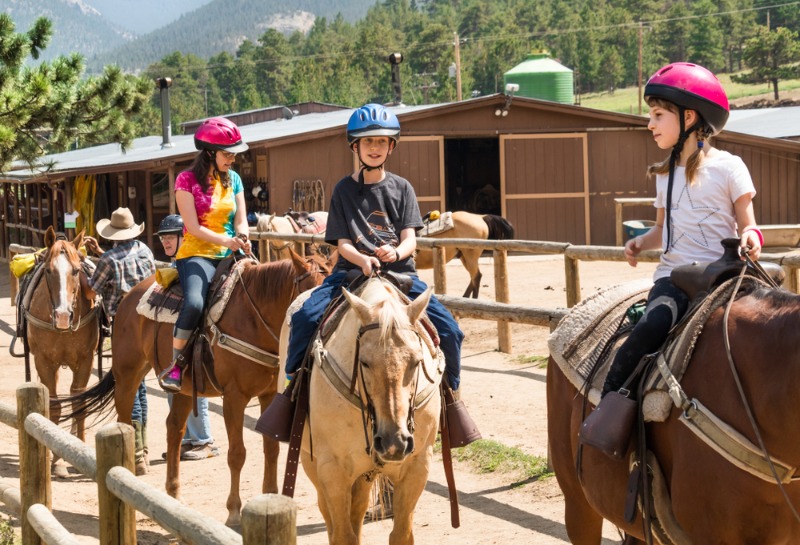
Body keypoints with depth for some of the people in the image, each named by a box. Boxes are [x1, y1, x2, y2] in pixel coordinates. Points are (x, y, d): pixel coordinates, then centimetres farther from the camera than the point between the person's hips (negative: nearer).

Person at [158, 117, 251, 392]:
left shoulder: (233, 179, 12)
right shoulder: (187, 180, -4)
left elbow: (241, 220, 8)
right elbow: (194, 227, -11)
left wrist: (243, 238, -16)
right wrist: (225, 240, -25)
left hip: (229, 256, 5)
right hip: (197, 254, -5)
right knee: (194, 303, -33)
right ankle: (175, 364, -14)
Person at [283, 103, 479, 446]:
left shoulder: (402, 188, 11)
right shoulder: (344, 190, 8)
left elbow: (410, 239, 2)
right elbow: (343, 244, 2)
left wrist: (395, 252, -22)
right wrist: (363, 260, -21)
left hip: (399, 271, 1)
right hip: (353, 270, -1)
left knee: (448, 329, -17)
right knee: (305, 318, -26)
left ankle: (452, 395, 8)